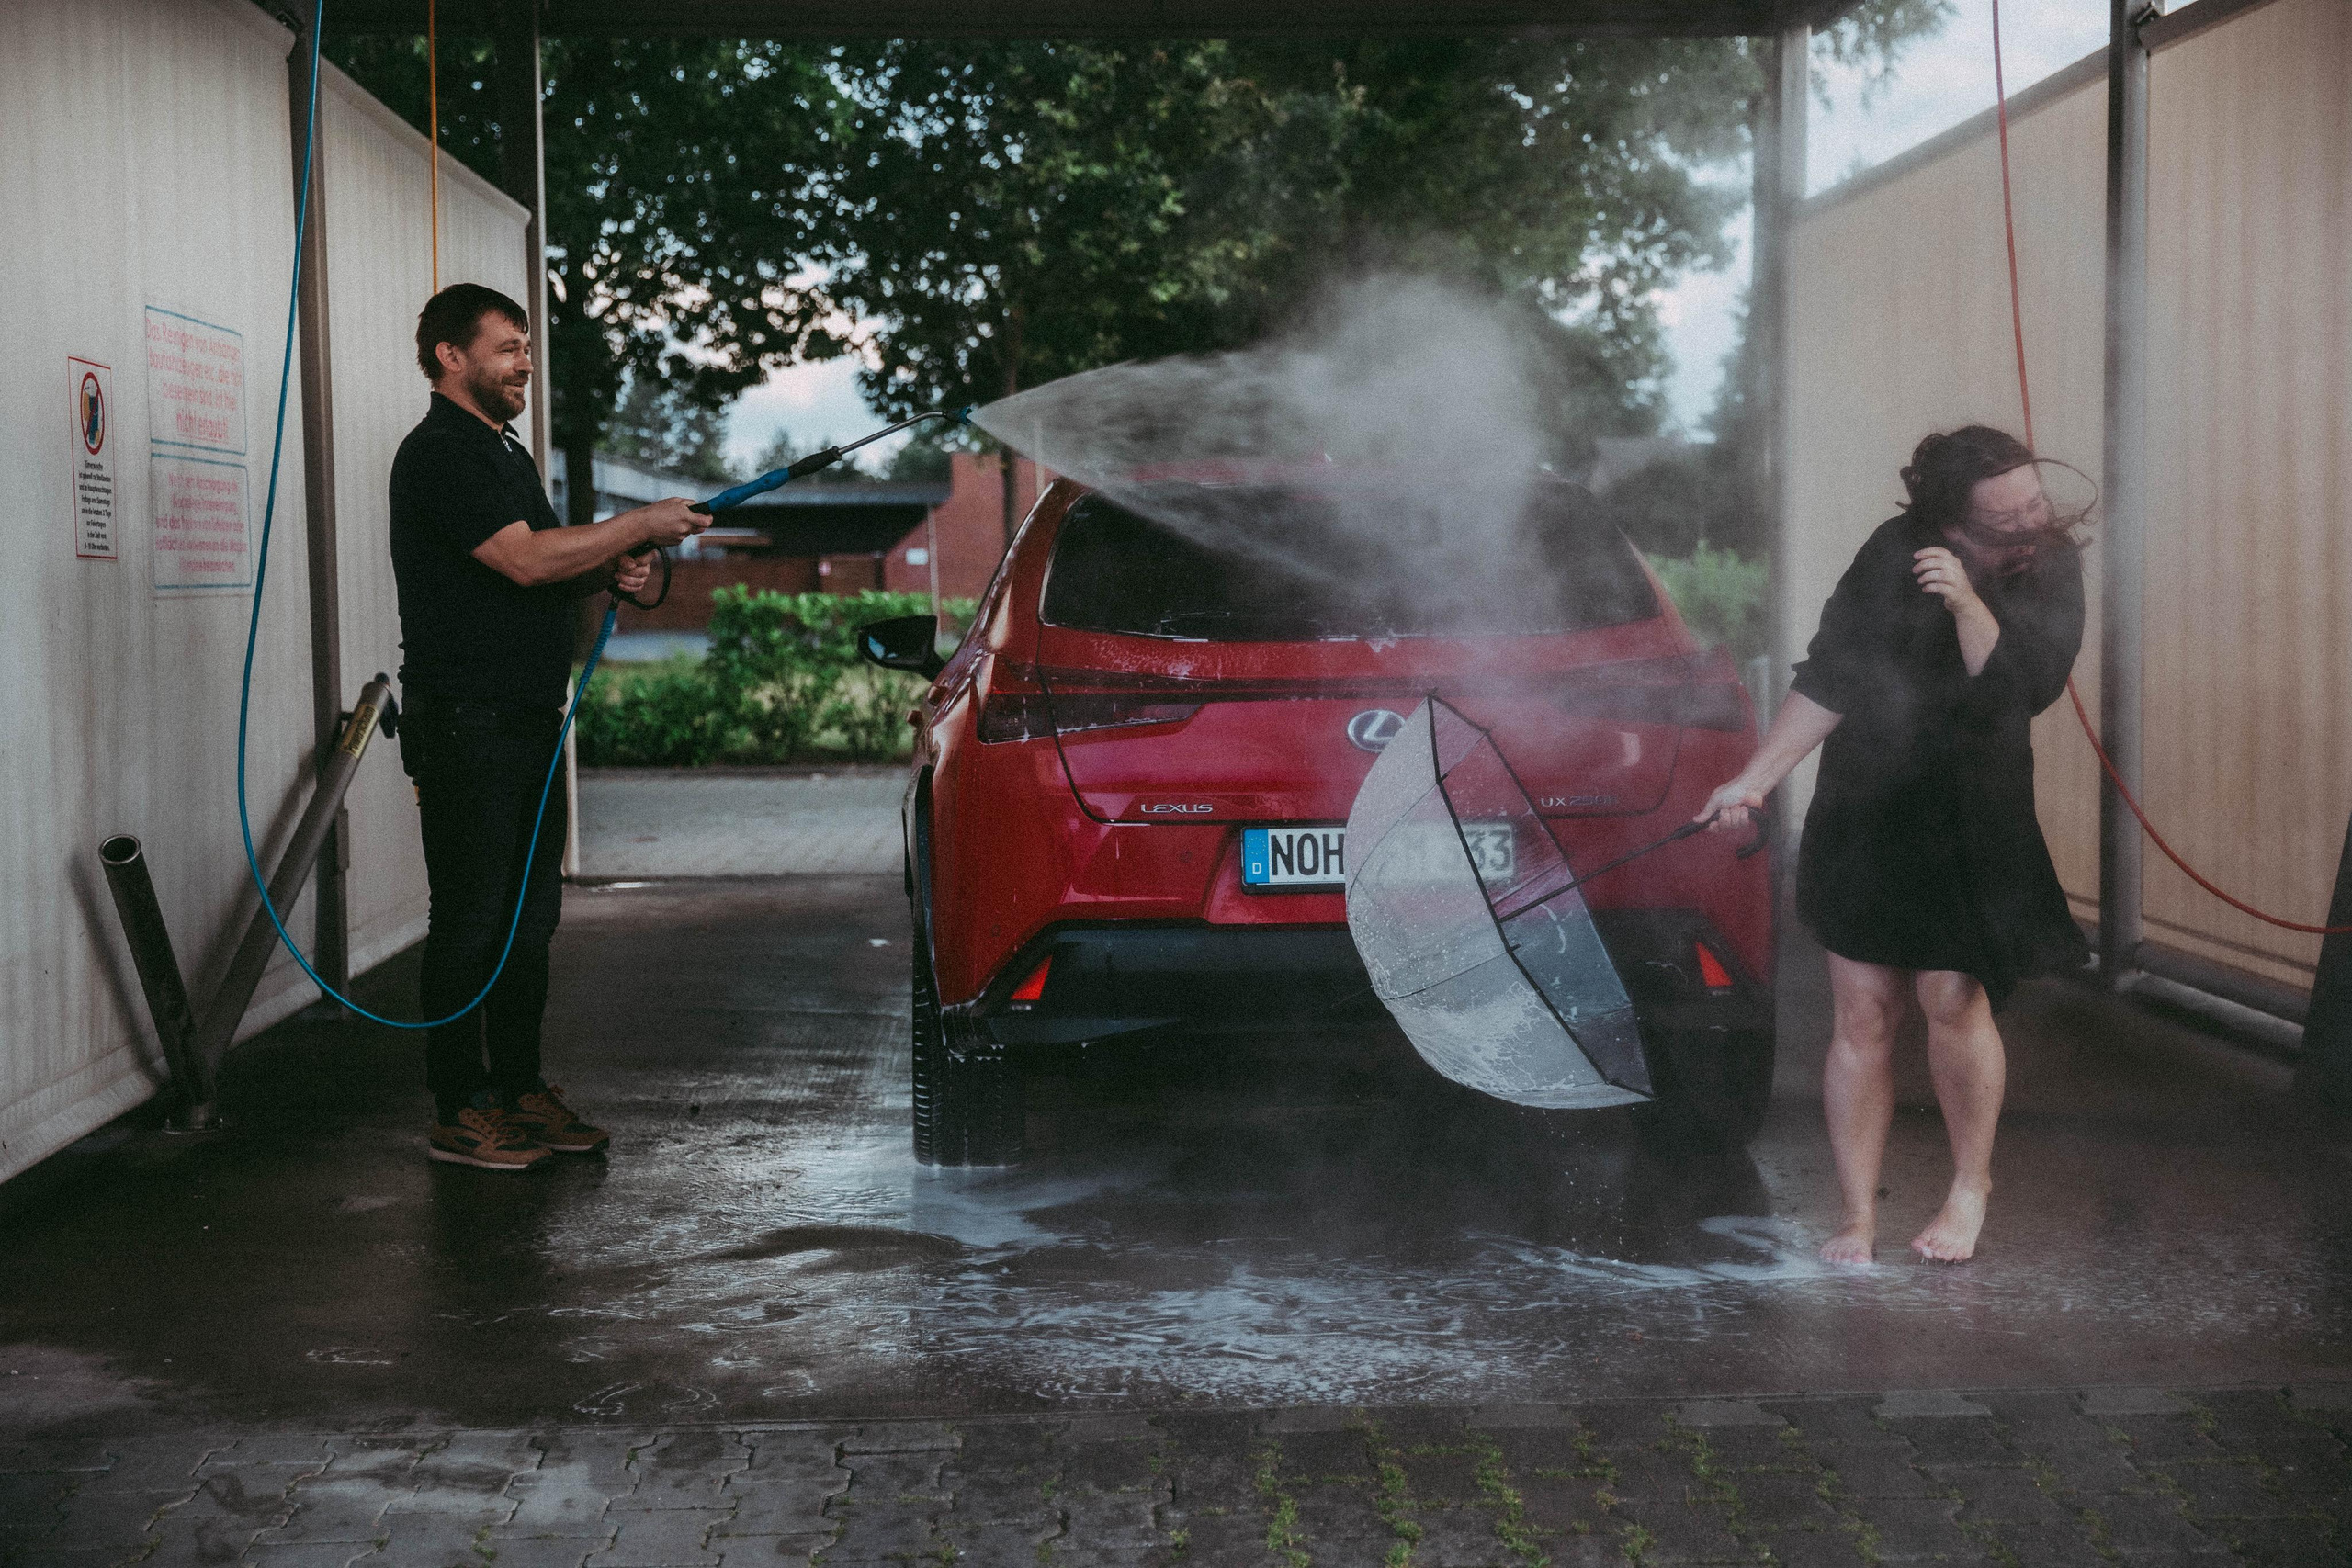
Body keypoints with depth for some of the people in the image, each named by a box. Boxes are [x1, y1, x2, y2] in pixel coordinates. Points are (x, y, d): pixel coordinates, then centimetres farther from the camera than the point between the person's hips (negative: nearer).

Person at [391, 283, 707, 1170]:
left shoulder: (508, 454, 20)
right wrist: (641, 526, -15)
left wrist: (609, 573, 5)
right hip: (467, 722, -10)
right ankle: (460, 1113, 1)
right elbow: (523, 560, -21)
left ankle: (520, 1089, 20)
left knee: (530, 916, 12)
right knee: (471, 918, -5)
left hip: (529, 718, 10)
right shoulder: (437, 455, -12)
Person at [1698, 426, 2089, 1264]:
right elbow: (1828, 677, -3)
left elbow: (2024, 683, -17)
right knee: (1862, 1013, 0)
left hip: (1969, 823, 0)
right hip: (1864, 810, 0)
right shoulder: (1897, 553, -8)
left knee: (1951, 998, -8)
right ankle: (1857, 1218, 10)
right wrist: (1754, 779, -8)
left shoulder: (2052, 567, -4)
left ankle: (1970, 1184, 18)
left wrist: (1967, 603, -29)